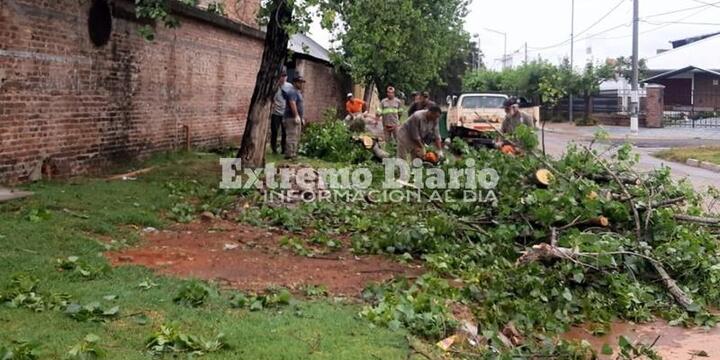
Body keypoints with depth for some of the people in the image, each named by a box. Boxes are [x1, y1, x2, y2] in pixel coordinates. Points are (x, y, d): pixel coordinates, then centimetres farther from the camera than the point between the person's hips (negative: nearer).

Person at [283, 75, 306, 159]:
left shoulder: (298, 92, 23)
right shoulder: (292, 92, -12)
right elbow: (292, 104, -24)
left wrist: (301, 118, 26)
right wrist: (296, 116, -30)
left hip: (297, 118, 11)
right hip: (292, 118, -11)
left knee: (296, 138, 13)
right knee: (292, 137, -13)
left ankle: (293, 154, 18)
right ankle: (289, 154, -15)